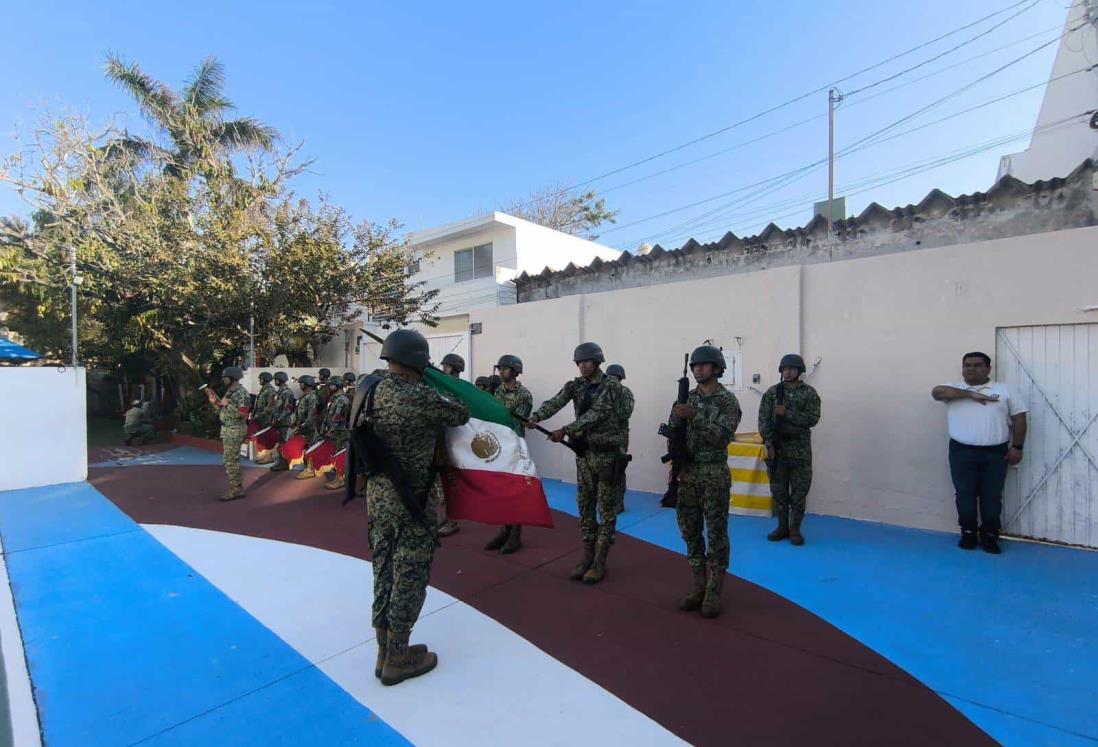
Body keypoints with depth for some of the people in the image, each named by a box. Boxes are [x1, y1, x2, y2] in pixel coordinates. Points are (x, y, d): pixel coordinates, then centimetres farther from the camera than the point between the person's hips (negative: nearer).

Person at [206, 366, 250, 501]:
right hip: (227, 430, 10)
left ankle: (235, 490, 0)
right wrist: (215, 403, 3)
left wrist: (227, 404, -21)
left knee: (230, 460, -7)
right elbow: (224, 410, 18)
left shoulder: (242, 393, -17)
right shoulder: (229, 391, 13)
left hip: (235, 431, -10)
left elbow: (242, 414, -24)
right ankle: (238, 487, 22)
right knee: (232, 459, 14)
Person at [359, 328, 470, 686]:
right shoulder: (420, 395, -21)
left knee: (385, 572, 18)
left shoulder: (373, 391, 2)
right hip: (409, 500, -8)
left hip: (378, 493, 8)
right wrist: (441, 402, 11)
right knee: (409, 578, 7)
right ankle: (397, 660, 21)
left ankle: (385, 651, 32)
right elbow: (462, 416, -11)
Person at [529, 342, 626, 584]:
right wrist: (536, 417, -33)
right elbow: (555, 402, -13)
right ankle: (587, 556, 22)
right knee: (585, 506, 10)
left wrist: (565, 430, -33)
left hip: (607, 452, -5)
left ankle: (600, 561, 12)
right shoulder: (575, 385, 4)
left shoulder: (611, 385, -10)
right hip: (584, 451, 5)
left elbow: (596, 414, -23)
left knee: (606, 508, 3)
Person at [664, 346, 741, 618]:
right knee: (690, 532, 11)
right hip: (687, 474, 5)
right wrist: (677, 416, -14)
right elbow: (672, 433, 7)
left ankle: (714, 593, 14)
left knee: (716, 533, 3)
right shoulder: (687, 399, 8)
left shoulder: (728, 400, -7)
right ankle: (698, 587, 24)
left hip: (715, 476, -5)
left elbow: (723, 436, -20)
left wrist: (695, 416, -28)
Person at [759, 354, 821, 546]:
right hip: (776, 448, 1)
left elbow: (812, 419, -9)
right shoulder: (772, 392, 4)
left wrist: (787, 413, -16)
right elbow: (763, 419, -1)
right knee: (778, 490, 8)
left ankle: (795, 529, 16)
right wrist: (768, 443, -9)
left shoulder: (809, 393, 1)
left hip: (800, 450, -1)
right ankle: (782, 527, 20)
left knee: (799, 491, 4)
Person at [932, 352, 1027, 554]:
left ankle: (989, 535, 18)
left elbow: (1019, 419, 5)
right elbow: (937, 392, -16)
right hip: (962, 451, 0)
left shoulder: (1004, 390, 6)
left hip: (995, 453, 0)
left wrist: (1017, 447, -2)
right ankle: (968, 533, 18)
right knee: (965, 494, 6)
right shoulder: (954, 389, 6)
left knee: (992, 496, 6)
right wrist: (970, 394, -17)